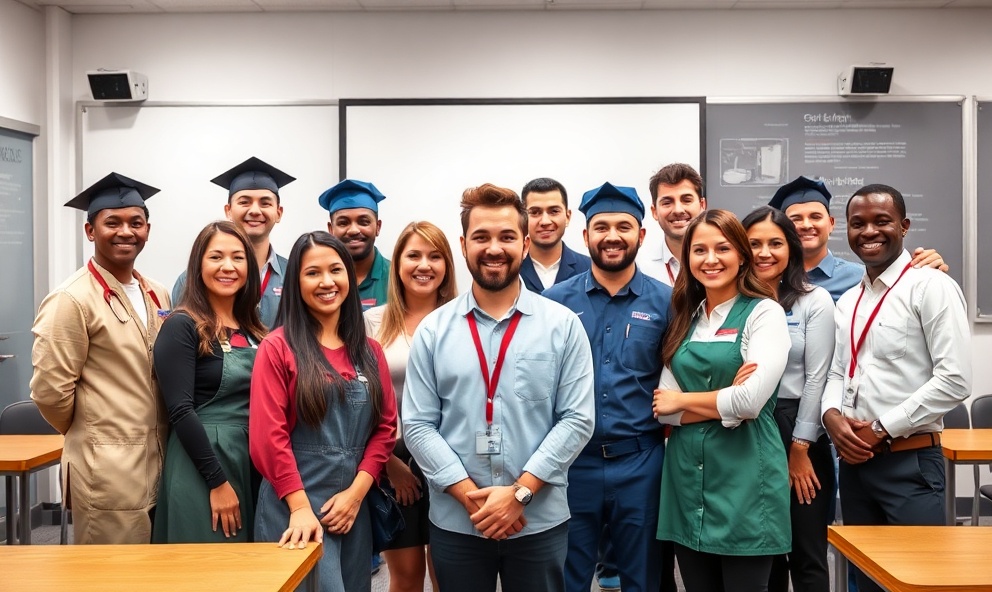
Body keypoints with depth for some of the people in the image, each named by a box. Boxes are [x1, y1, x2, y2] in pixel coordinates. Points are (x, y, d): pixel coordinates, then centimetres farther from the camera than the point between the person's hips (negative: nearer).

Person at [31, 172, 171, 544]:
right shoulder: (72, 300, -12)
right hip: (106, 471, -7)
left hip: (158, 464, 7)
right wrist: (89, 434, 2)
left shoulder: (158, 297, 11)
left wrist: (153, 435, 12)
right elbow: (50, 390, -12)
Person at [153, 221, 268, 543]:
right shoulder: (181, 326, -9)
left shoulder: (253, 332, 11)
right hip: (202, 470, -6)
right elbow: (180, 411, -15)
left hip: (254, 467, 6)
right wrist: (218, 482, -18)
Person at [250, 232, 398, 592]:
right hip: (293, 507, -5)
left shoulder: (369, 351, 9)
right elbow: (268, 436, -10)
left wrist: (356, 492, -7)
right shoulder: (278, 347, -5)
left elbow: (385, 427, 5)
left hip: (354, 506, 5)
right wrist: (301, 507, -15)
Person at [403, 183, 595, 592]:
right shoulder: (432, 330, 0)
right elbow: (418, 426, -2)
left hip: (540, 520, 0)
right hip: (454, 521, 1)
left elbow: (577, 420, -6)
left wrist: (520, 492, -13)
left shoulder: (563, 325, -2)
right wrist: (470, 495, -12)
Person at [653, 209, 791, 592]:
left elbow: (750, 402, -18)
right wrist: (725, 402, -11)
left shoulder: (764, 313, -5)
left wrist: (684, 400, -4)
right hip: (686, 475, 5)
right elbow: (664, 409, 3)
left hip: (744, 475, -5)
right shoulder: (684, 319, 11)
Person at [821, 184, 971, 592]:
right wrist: (832, 415, -5)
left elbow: (954, 380, -16)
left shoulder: (931, 287, -9)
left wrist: (882, 430, -15)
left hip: (910, 462, -6)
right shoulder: (847, 301, 13)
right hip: (854, 461, 7)